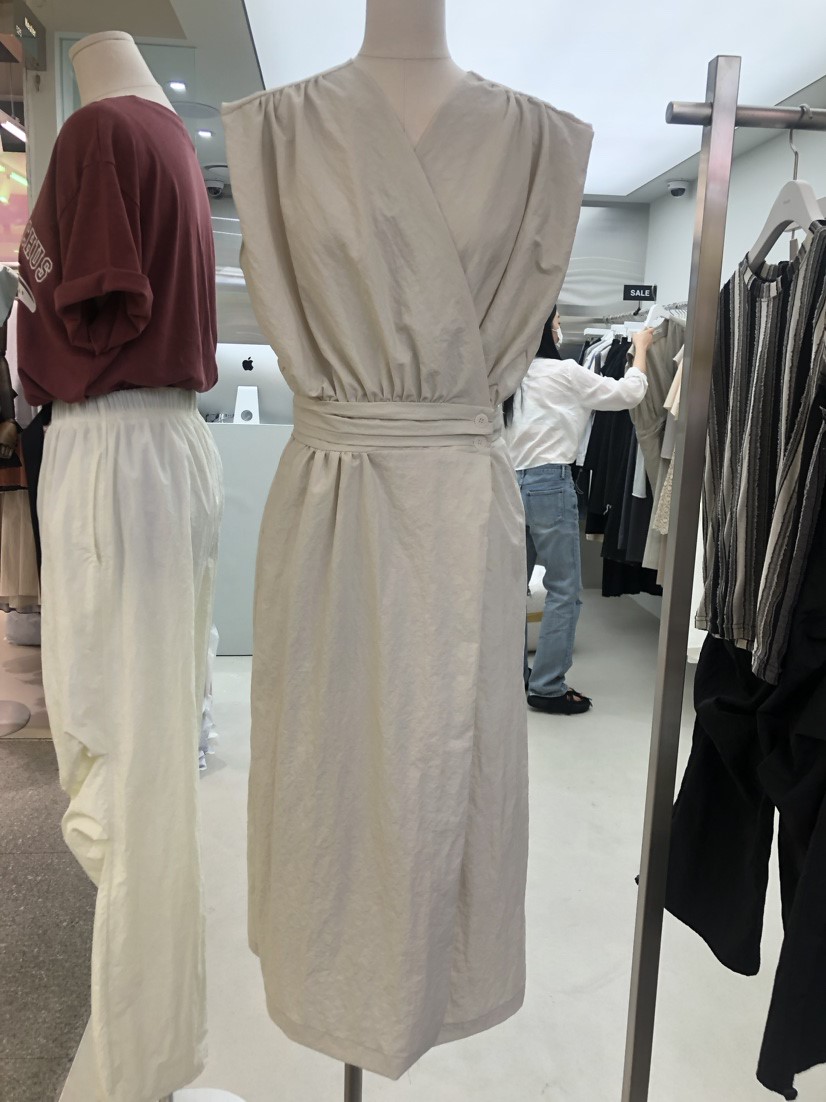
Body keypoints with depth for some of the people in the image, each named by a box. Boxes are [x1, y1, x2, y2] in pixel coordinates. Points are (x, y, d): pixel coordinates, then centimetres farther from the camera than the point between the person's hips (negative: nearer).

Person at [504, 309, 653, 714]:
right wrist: (640, 347, 16)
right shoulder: (563, 372, -5)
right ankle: (547, 687, 1)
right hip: (549, 485, -7)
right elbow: (628, 393, 4)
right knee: (564, 590, 0)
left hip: (510, 483, 7)